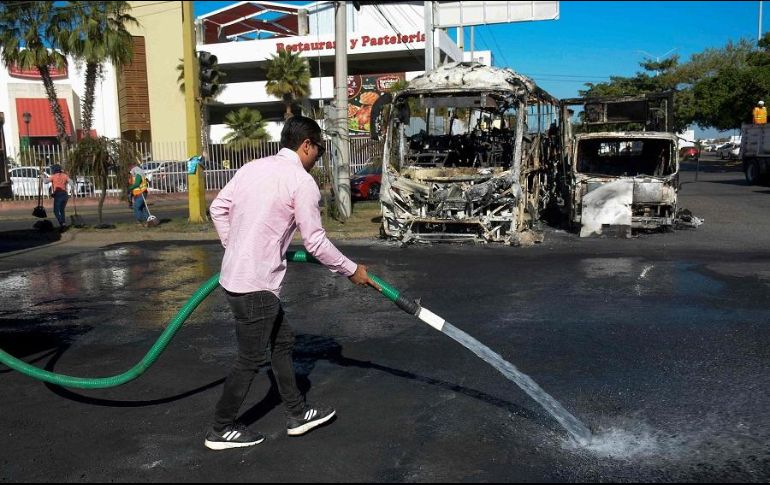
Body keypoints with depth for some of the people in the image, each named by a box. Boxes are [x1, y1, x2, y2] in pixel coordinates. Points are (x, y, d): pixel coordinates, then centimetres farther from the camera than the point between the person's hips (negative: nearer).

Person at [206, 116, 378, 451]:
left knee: (282, 342, 19)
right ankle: (221, 430, 23)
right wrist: (352, 270, 1)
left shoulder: (253, 167, 9)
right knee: (252, 358, 7)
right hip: (255, 285, -9)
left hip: (235, 274, 9)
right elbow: (315, 242, -12)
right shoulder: (302, 181, -13)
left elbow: (218, 209, 12)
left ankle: (297, 414, 31)